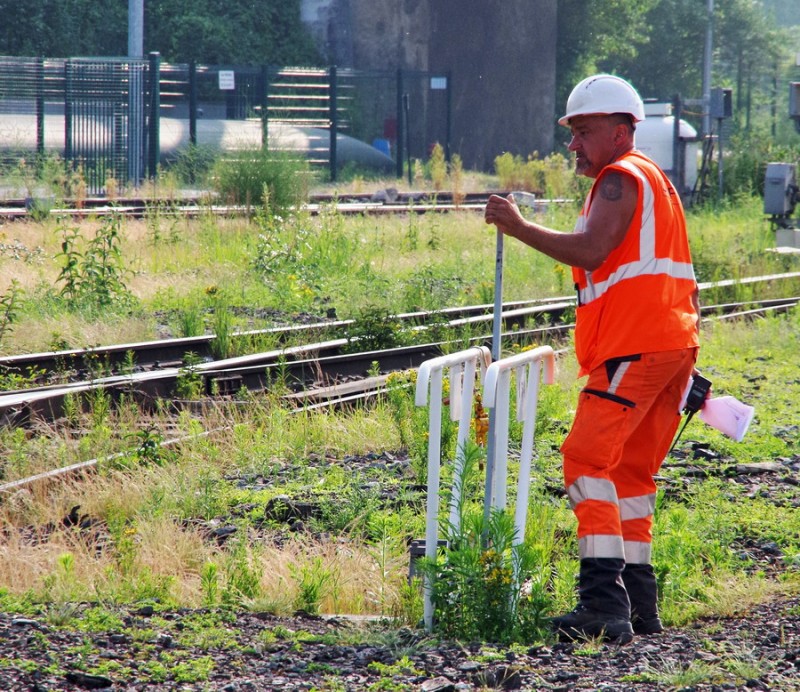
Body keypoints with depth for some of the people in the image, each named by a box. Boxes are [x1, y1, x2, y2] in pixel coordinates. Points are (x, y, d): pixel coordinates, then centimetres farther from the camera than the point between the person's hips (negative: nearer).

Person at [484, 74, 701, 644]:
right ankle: (638, 607, 15)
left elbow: (592, 251, -21)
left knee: (588, 457, -16)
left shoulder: (622, 179, -5)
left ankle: (604, 604, -25)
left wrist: (519, 227, -17)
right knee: (630, 470, 15)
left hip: (637, 346, -11)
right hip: (674, 344, 11)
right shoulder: (654, 180, 27)